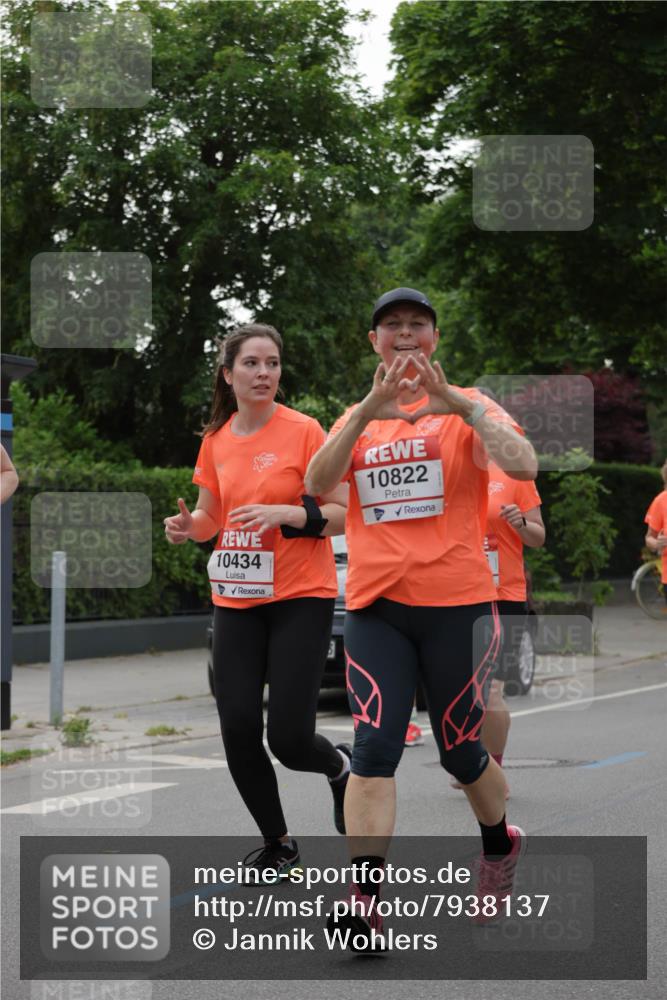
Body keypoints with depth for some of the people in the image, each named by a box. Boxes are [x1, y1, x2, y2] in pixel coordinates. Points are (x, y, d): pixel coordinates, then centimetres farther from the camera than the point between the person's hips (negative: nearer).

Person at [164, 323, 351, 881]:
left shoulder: (304, 431, -7)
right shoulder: (216, 439, 7)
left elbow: (342, 514, -7)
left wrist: (288, 514, -23)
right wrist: (189, 525, -4)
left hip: (301, 598, -4)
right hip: (235, 600, 5)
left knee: (288, 738, -11)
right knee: (238, 732, -2)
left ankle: (340, 767, 27)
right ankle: (277, 842, 20)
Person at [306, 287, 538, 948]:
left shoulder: (467, 409, 3)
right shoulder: (357, 419, 12)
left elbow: (523, 467, -15)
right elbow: (316, 484, -7)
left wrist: (462, 406, -24)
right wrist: (368, 412, -18)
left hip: (456, 602, -2)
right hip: (375, 605, 2)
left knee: (460, 750, 10)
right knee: (374, 747, -11)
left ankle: (500, 844, 39)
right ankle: (364, 899, -13)